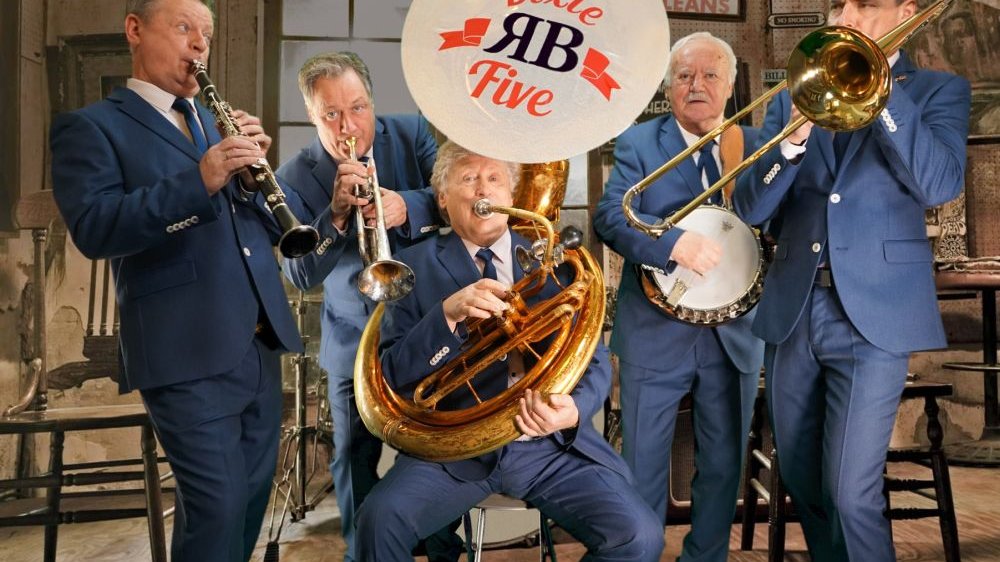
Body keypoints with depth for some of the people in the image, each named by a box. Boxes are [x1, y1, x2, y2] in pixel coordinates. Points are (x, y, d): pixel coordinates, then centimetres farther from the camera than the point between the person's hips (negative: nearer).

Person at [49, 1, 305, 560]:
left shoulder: (222, 123, 19)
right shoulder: (90, 127, 1)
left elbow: (283, 223, 13)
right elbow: (94, 229, -15)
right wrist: (200, 181, -25)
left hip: (262, 344, 6)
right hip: (189, 353, -6)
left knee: (254, 497, 15)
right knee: (218, 509, -3)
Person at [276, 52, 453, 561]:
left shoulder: (411, 133, -5)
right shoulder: (295, 177, -8)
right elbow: (301, 275, -14)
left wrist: (408, 205, -32)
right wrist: (336, 214, -30)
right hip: (354, 339, 0)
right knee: (354, 460, 11)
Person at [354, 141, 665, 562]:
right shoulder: (414, 266, 4)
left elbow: (594, 360, 4)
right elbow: (392, 374, -3)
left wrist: (574, 409, -19)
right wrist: (447, 314, -21)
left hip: (551, 445, 2)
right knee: (380, 519, -27)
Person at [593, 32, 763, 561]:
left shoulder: (756, 144, 8)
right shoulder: (638, 142, 0)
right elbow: (609, 215, -14)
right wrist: (673, 241, -28)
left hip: (735, 333, 3)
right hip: (655, 333, -3)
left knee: (723, 464, 16)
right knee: (642, 466, 9)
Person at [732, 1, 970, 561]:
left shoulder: (939, 90, 6)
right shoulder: (795, 96, 11)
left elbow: (941, 184, -13)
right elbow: (751, 207, 1)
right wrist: (794, 138, -16)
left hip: (873, 312, -3)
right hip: (790, 312, 3)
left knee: (851, 491, -6)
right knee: (802, 483, 15)